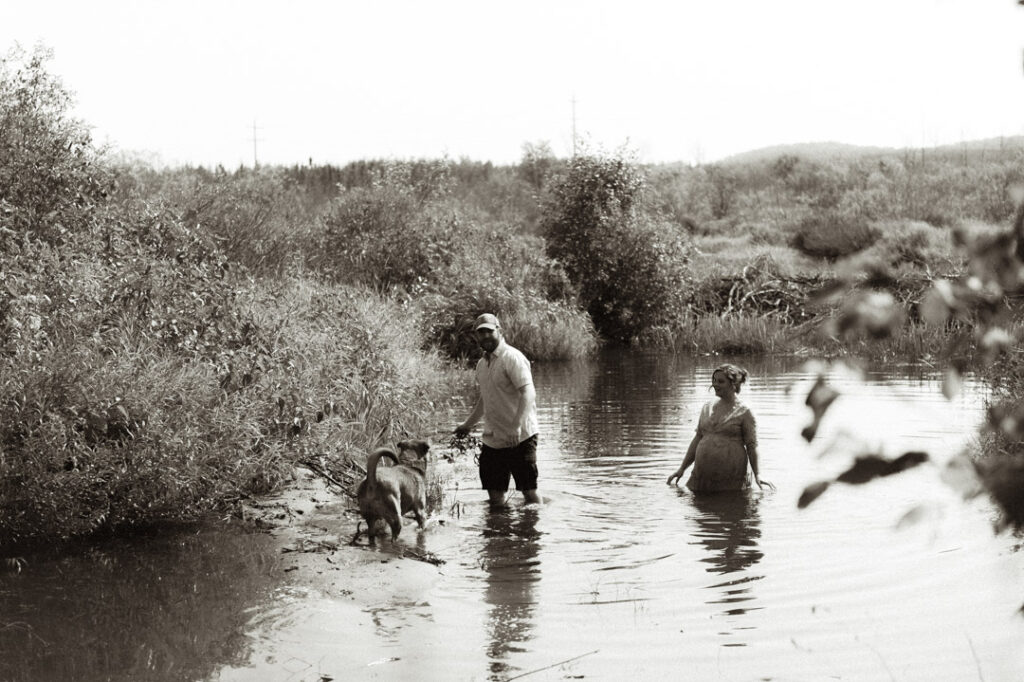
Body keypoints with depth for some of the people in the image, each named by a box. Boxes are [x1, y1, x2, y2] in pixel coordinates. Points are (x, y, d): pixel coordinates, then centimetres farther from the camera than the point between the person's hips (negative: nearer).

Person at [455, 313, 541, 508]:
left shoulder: (512, 358, -13)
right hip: (492, 439, 7)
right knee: (495, 495, 8)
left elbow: (528, 393, -23)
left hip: (519, 439, -7)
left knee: (529, 491, -1)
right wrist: (468, 424, 34)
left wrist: (516, 427, -32)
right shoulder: (482, 363, 13)